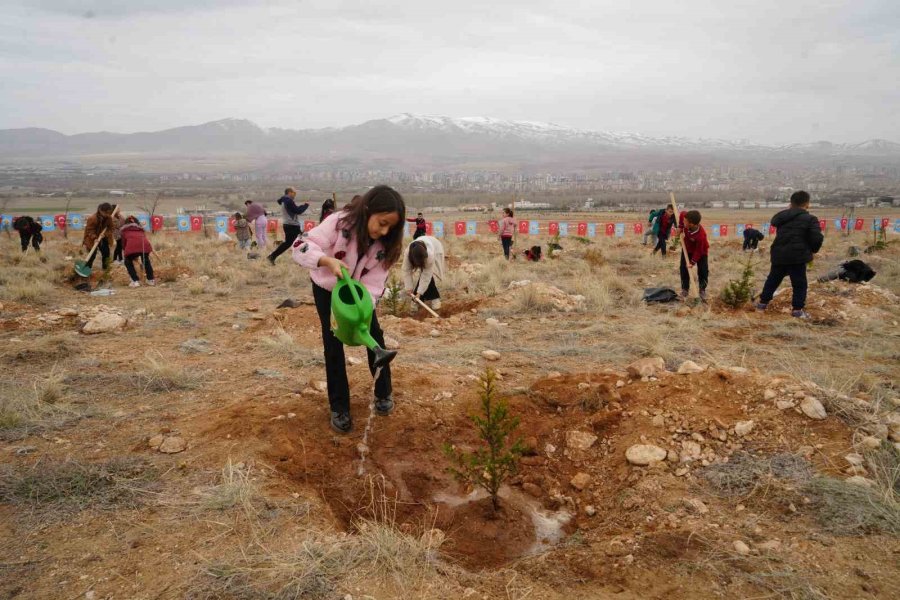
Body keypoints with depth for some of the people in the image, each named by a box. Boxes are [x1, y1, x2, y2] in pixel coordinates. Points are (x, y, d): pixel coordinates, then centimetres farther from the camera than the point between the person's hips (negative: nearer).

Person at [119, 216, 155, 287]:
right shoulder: (141, 228, 37)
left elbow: (123, 242, 25)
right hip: (145, 244, 3)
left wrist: (124, 252, 43)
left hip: (132, 246, -3)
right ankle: (151, 280, 32)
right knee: (146, 261, 32)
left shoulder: (125, 229, 29)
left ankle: (135, 281, 12)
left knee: (128, 262, 24)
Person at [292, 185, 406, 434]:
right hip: (327, 289, -3)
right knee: (333, 345, -3)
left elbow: (373, 282, -25)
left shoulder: (384, 243, -23)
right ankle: (339, 407, 8)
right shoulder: (339, 223, -34)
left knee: (374, 336, 2)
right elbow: (301, 247, -37)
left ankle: (383, 392, 23)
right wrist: (329, 261, -55)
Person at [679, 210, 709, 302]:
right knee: (684, 268, 4)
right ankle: (685, 289, 13)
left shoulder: (701, 235, -42)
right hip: (687, 249, 5)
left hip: (701, 252, -5)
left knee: (703, 271, -6)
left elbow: (698, 251, -32)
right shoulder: (687, 225, -29)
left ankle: (702, 291, 9)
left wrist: (693, 262, -31)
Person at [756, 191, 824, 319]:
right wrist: (813, 250, 6)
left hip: (778, 254, 5)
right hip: (797, 256, -5)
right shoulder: (810, 219, -7)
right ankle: (797, 309, 1)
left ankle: (763, 302, 26)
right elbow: (817, 238, -13)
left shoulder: (782, 217, 11)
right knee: (799, 283, 4)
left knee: (773, 279, 19)